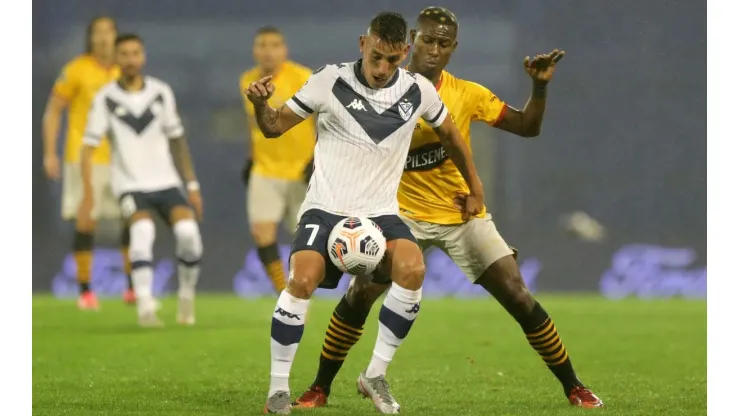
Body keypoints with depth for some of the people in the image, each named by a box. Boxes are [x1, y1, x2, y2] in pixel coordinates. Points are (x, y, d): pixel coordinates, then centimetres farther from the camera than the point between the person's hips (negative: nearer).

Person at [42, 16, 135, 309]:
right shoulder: (76, 70, -4)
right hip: (84, 158, -4)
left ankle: (134, 287, 11)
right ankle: (85, 292, 4)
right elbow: (53, 111, -1)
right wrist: (50, 154, -7)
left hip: (120, 159, 4)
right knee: (86, 222, -4)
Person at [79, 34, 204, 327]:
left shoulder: (161, 93, 5)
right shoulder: (105, 99, -4)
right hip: (130, 185, -2)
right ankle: (145, 306, -32)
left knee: (188, 232, -20)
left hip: (166, 182, 2)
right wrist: (88, 193, -15)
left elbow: (177, 140, 12)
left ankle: (186, 297, 3)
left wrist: (192, 186, 11)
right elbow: (89, 147, -4)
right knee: (143, 230, -31)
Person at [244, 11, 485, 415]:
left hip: (380, 212, 2)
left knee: (412, 269, -28)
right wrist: (260, 104, -21)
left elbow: (449, 133, 20)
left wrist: (474, 187, 25)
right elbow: (275, 127, 1)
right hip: (325, 209, -2)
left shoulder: (418, 91, 1)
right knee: (302, 279, -28)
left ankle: (375, 375, -10)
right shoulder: (330, 81, -6)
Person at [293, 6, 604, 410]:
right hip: (405, 214, -1)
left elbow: (527, 127, -2)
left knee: (520, 300, -7)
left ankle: (574, 388, 6)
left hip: (464, 214, 1)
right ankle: (319, 390, -2)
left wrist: (540, 86, -16)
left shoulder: (467, 94, -3)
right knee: (359, 294, -18)